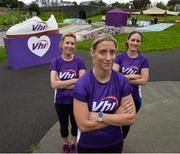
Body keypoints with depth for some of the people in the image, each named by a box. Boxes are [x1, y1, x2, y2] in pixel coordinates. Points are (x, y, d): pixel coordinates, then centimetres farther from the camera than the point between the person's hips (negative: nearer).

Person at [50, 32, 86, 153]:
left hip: (76, 100, -1)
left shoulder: (79, 61, -11)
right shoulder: (55, 62, -8)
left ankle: (73, 143, 48)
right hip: (60, 101, 1)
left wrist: (61, 84, -18)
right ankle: (65, 144, 49)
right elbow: (54, 84, -19)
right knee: (63, 125, 21)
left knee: (75, 124, 21)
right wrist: (75, 80, -21)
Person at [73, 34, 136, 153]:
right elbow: (83, 125, -23)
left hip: (115, 143, 3)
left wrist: (99, 116, -22)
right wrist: (117, 116, -19)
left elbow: (131, 118, -15)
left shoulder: (122, 81, -12)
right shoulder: (82, 85, -21)